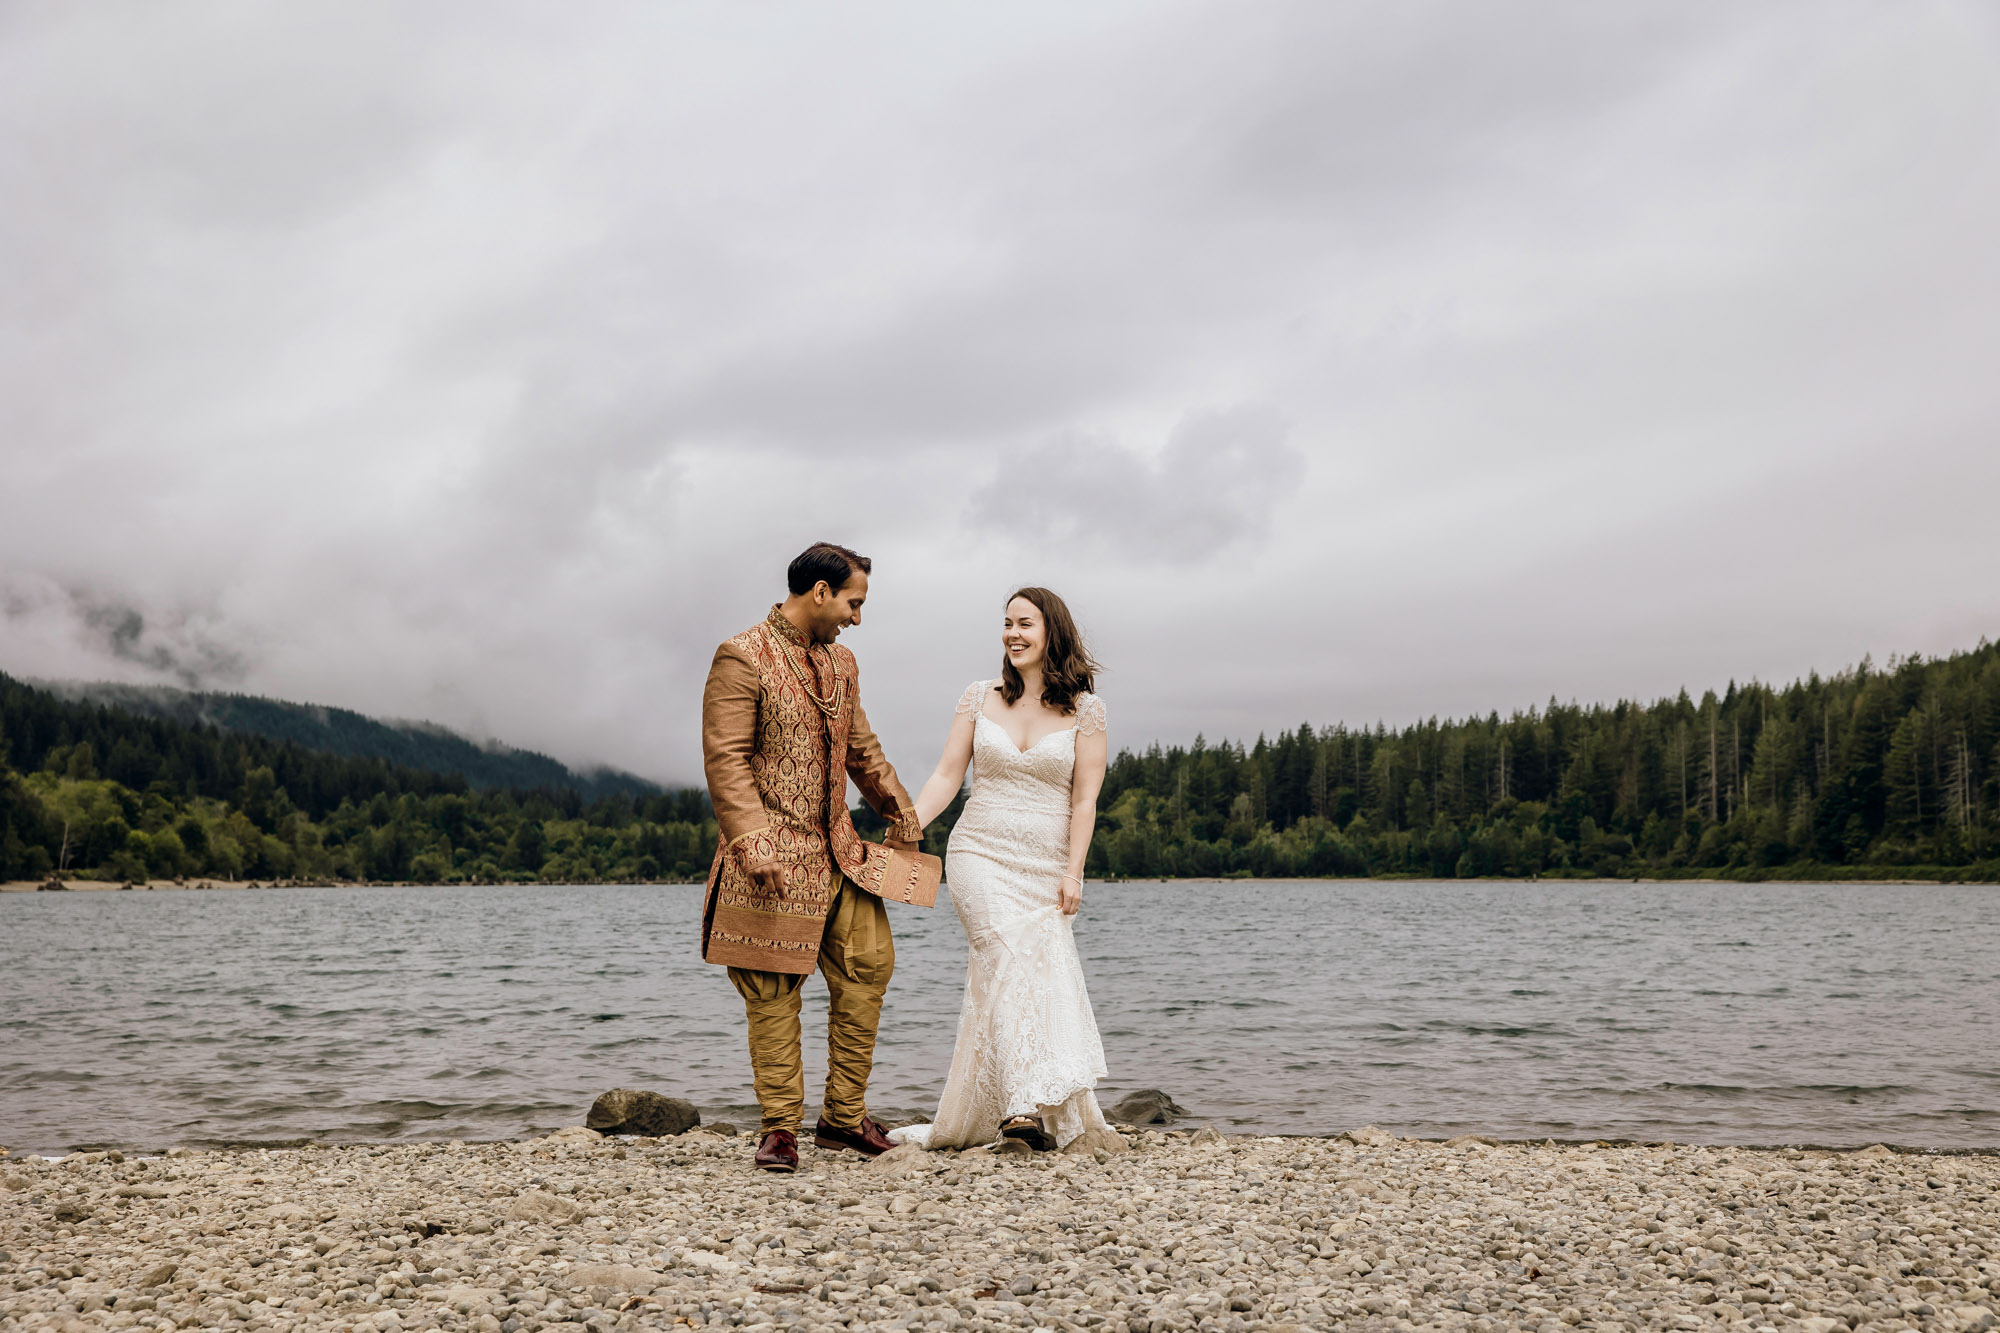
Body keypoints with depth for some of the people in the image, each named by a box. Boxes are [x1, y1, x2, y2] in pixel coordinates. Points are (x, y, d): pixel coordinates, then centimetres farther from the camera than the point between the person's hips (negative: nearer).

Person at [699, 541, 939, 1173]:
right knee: (774, 991, -1)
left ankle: (843, 1116, 16)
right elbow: (725, 759, -16)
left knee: (870, 964, 4)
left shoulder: (841, 662, 15)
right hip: (775, 857, -7)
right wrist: (752, 842, -25)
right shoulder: (743, 658, -10)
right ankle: (781, 1129, 10)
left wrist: (901, 814, 28)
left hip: (840, 849, 7)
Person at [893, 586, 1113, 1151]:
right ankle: (1025, 1105, -26)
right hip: (979, 853, 0)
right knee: (1013, 961, -20)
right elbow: (947, 776, 6)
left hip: (1044, 866, 0)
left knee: (998, 985, -1)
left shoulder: (1084, 711, 3)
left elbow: (1084, 799, 0)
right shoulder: (980, 698, 7)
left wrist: (1073, 872, -8)